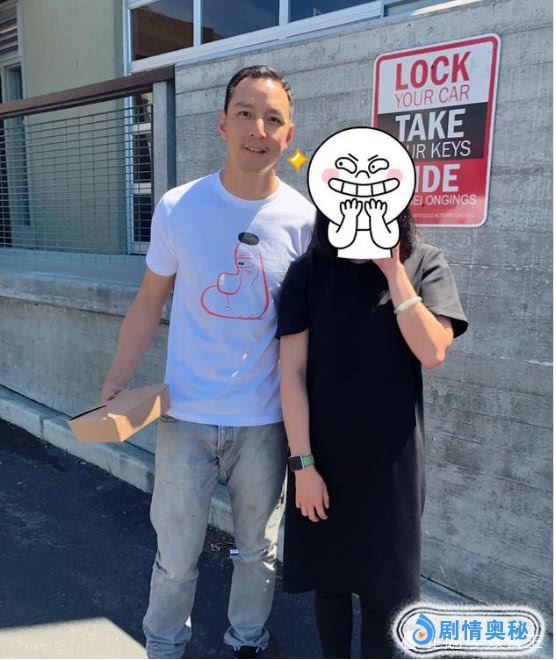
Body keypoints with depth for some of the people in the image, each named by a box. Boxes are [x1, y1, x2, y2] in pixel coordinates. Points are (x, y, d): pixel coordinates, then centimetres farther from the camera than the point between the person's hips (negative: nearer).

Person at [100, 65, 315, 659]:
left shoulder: (303, 219, -6)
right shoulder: (178, 208, -6)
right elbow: (150, 301, 3)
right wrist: (116, 382, -1)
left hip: (264, 421, 1)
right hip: (185, 416, 0)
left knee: (258, 550, 19)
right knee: (175, 554, 15)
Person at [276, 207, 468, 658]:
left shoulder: (425, 264, -2)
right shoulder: (309, 271, -5)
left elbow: (432, 352, -15)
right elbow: (292, 371, -7)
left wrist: (392, 270, -17)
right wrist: (303, 462, -10)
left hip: (391, 458, 0)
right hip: (323, 455, 1)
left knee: (387, 586, 13)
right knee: (328, 577, 16)